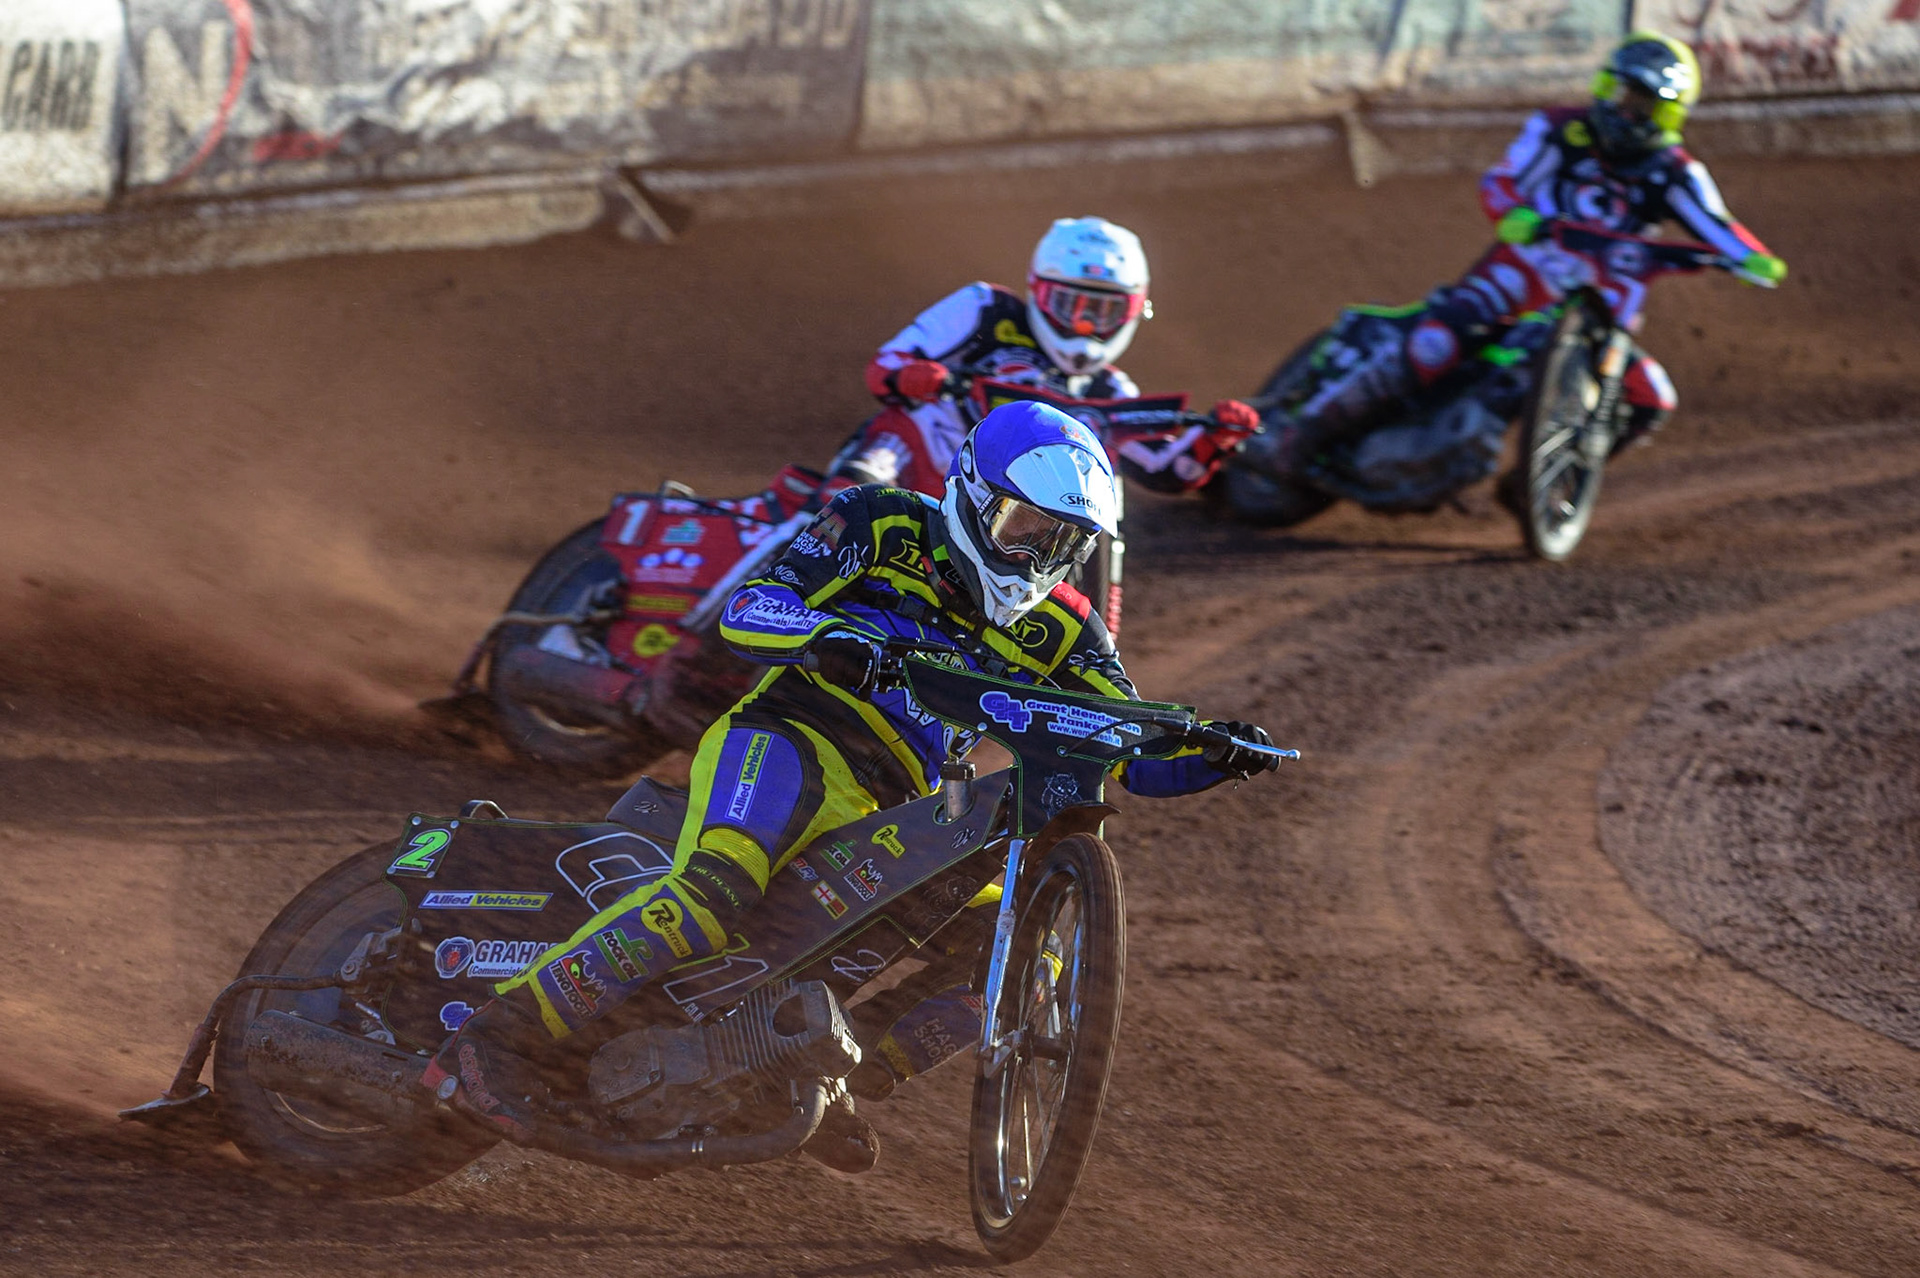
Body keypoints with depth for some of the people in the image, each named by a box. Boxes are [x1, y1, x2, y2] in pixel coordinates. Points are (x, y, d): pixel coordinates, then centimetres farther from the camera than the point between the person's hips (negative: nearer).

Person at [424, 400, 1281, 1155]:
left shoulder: (1058, 633, 15)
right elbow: (744, 610, -6)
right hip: (787, 743, -6)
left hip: (887, 814, 6)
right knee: (718, 890, -35)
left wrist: (1215, 757, -10)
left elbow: (1136, 754, 11)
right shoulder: (884, 530, 3)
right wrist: (832, 638, -27)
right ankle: (495, 1038, -36)